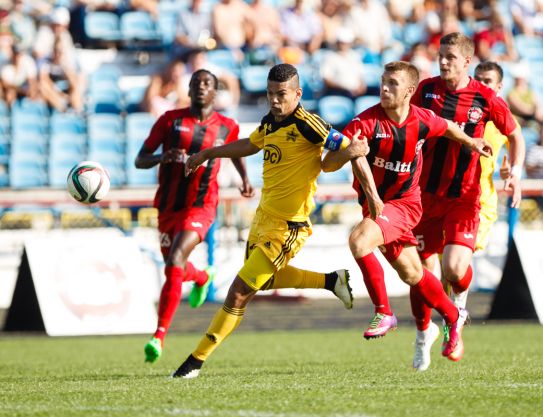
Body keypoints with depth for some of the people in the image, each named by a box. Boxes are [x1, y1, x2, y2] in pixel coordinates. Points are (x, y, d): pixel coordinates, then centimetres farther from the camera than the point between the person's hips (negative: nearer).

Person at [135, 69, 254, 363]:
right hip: (168, 205, 3)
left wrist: (245, 178, 9)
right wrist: (162, 157, -23)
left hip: (201, 207, -3)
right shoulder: (170, 120, -1)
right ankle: (202, 277, 58)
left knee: (174, 262, -24)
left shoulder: (227, 128, 2)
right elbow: (140, 160, -2)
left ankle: (159, 336, -25)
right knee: (175, 268, 18)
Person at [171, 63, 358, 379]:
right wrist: (207, 154, 33)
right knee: (264, 280, 30)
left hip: (286, 226, -9)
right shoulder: (271, 121, 4)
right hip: (263, 215, 9)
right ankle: (332, 281, 41)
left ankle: (197, 361, 1)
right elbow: (250, 145, 26)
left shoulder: (306, 124, -20)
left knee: (239, 294, -7)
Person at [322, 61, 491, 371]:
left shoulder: (423, 121, -12)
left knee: (359, 241, -29)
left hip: (405, 203, -3)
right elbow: (328, 164, -24)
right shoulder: (367, 122, -18)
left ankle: (384, 313, -16)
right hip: (376, 203, 3)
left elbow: (447, 127, 15)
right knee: (412, 274, 13)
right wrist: (349, 151, -45)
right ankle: (453, 316, 38)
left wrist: (472, 143, 32)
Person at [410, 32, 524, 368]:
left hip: (464, 198, -3)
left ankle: (460, 299, 17)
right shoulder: (428, 89, -2)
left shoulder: (486, 99, -9)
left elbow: (515, 135, 6)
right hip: (427, 194, 3)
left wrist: (516, 173, -9)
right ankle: (424, 330, 32)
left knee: (455, 269, -20)